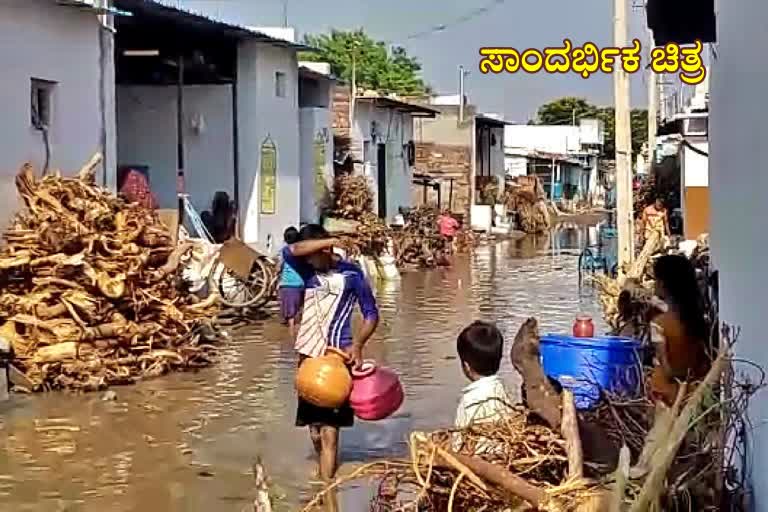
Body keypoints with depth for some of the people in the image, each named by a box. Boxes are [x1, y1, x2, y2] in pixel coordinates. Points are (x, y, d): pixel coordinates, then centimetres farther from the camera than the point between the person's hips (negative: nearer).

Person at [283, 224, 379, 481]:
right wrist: (328, 241, -19)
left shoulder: (351, 273, -4)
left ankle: (326, 482, -12)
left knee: (329, 424, -10)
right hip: (310, 354, 5)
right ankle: (324, 468, 32)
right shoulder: (309, 271, 6)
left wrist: (357, 345, -15)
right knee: (313, 421, 12)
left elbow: (371, 313, 0)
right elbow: (290, 252, -15)